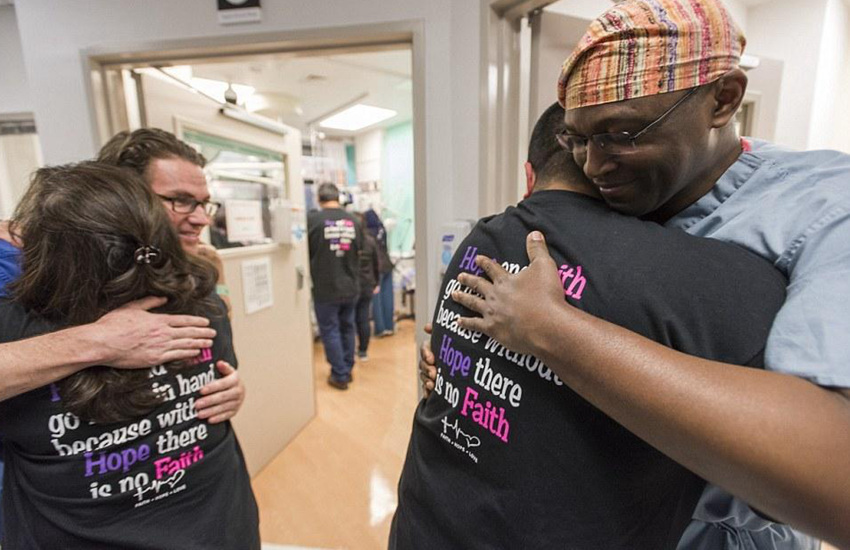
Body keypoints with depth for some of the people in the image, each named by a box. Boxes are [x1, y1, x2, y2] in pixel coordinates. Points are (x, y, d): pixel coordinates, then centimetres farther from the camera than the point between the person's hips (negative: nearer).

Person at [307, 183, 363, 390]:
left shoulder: (313, 219, -12)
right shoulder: (353, 221, -1)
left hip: (325, 289, -4)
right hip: (350, 287, 4)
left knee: (330, 331, 9)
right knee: (347, 328, 18)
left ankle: (340, 376, 16)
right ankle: (347, 370, 31)